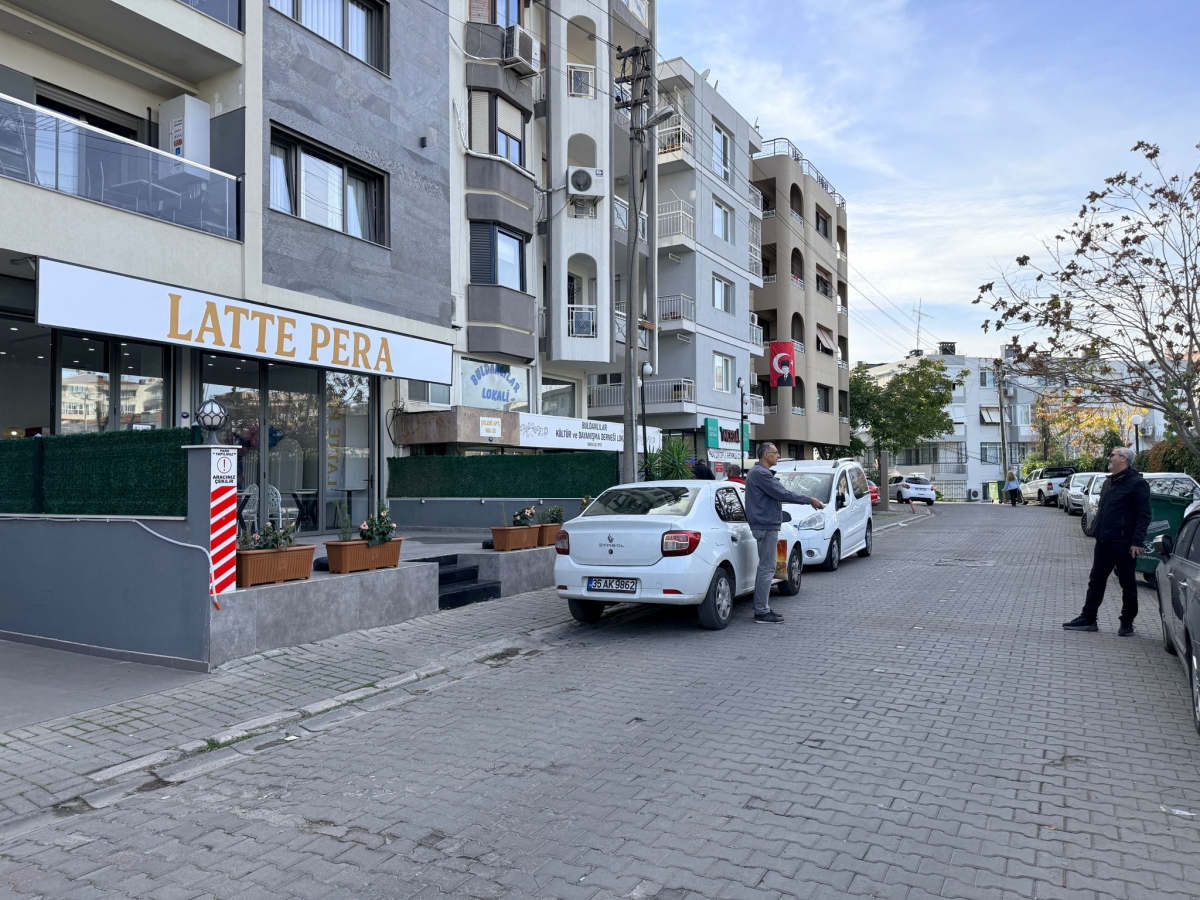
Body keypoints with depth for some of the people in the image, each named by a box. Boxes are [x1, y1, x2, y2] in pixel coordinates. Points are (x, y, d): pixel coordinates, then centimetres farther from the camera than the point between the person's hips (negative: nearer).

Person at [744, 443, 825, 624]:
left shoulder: (758, 472, 18)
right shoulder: (760, 473, -17)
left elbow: (778, 494, 20)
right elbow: (782, 494, -19)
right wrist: (809, 500, -11)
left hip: (765, 524, 11)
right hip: (766, 525, -11)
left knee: (765, 568, 14)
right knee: (767, 568, -8)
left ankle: (762, 608, 19)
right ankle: (761, 612, -4)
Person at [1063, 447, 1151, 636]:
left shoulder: (1136, 484, -10)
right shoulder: (1108, 482, 16)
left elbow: (1143, 514, -14)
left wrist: (1137, 541, -20)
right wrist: (1096, 532, 16)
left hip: (1124, 543, -8)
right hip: (1104, 542, 8)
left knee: (1128, 583, 5)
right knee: (1096, 580, 8)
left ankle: (1127, 622, 15)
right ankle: (1088, 618, 12)